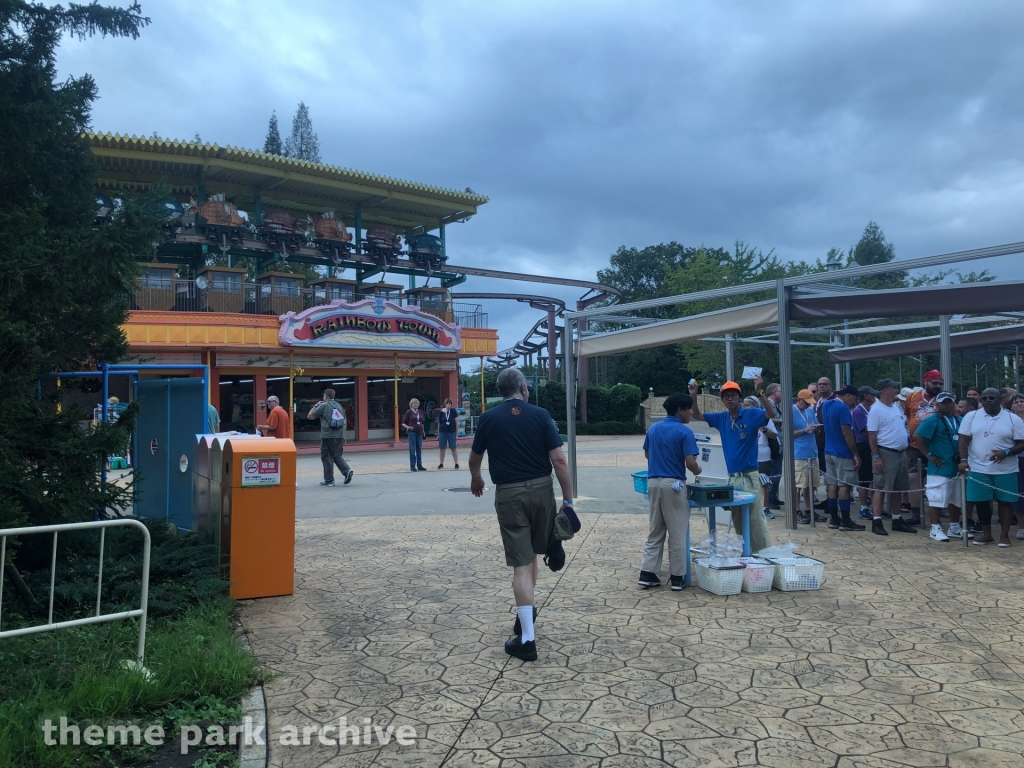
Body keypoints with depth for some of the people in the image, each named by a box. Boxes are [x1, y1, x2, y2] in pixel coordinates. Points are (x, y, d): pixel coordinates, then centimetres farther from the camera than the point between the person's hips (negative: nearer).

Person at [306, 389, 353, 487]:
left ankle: (329, 480, 7)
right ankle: (347, 470, -5)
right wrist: (343, 436, 18)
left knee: (327, 458, 3)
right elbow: (344, 422, 14)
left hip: (327, 436, -5)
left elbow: (309, 416, 0)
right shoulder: (339, 406, 14)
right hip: (339, 436, 5)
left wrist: (315, 406, 13)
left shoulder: (324, 405, -3)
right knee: (337, 456, 17)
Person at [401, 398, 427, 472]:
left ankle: (419, 466, 13)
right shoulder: (409, 412, -3)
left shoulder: (420, 412, 10)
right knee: (412, 449, -3)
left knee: (419, 449, 8)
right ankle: (412, 466, 2)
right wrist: (408, 427, -20)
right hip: (412, 432, -5)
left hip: (419, 432, 5)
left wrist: (423, 431, 13)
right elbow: (403, 423, -2)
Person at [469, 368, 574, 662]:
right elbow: (559, 460, -8)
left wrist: (475, 479, 35)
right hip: (541, 490, 2)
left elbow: (474, 458, 14)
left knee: (521, 563, -1)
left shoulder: (488, 418, 0)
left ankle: (527, 638, -2)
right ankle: (525, 614, 36)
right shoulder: (540, 415, -2)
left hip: (509, 494, -1)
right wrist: (568, 500, -1)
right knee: (531, 553, 21)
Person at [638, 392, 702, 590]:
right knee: (677, 533, 5)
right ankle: (677, 577, 10)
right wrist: (698, 471, 5)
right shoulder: (684, 432, -11)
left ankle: (647, 573, 10)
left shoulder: (653, 428, 8)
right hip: (673, 484, -6)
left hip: (653, 482, 6)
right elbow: (690, 462, -15)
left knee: (655, 531, 13)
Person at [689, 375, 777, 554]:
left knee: (756, 518, -7)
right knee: (738, 521, 12)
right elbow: (698, 416, 14)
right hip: (732, 477, 6)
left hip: (749, 476, -6)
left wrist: (760, 393, -36)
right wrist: (693, 396, -3)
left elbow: (771, 414, -23)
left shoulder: (751, 414, -7)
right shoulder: (722, 419, 8)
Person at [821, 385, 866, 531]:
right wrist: (856, 454, -16)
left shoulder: (826, 405, 10)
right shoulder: (843, 408, -17)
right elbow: (847, 433, -20)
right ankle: (845, 522, -2)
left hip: (829, 451, 8)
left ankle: (833, 519, 13)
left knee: (833, 485, 9)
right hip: (843, 453, -8)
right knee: (844, 486, -4)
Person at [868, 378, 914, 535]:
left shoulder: (897, 408, 12)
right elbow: (872, 435, -15)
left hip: (900, 453, 8)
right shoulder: (876, 410, -12)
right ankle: (876, 521, 0)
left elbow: (903, 427, 20)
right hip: (885, 453, -8)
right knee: (881, 488, -5)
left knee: (898, 489, 13)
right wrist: (875, 457, -20)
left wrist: (905, 451, 16)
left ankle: (897, 519, 23)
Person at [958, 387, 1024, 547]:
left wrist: (1006, 452, -19)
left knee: (1005, 501, 4)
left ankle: (1004, 534, 15)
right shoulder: (971, 417, 2)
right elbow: (963, 440, 1)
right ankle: (986, 533, 19)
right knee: (981, 501, 5)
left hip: (1005, 470, -1)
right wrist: (963, 459, -12)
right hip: (978, 468, 1)